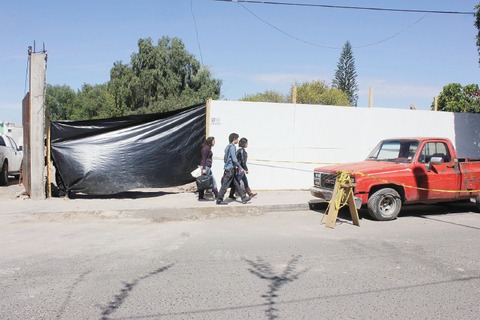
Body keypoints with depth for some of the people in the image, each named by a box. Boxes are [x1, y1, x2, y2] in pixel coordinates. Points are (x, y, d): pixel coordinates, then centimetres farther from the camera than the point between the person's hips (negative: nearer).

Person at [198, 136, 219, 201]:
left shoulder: (209, 148, 16)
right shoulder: (206, 148, -13)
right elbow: (203, 158, -18)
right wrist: (203, 168, -22)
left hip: (208, 167, 10)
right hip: (205, 166, -10)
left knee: (213, 181, 11)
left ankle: (217, 195, 17)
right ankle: (200, 197, 1)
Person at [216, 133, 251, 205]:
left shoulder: (228, 147, 15)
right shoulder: (232, 146, -14)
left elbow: (225, 159, 21)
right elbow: (234, 159, -20)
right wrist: (241, 168, -14)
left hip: (228, 168, 10)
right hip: (230, 169, -10)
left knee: (237, 184, 10)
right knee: (225, 185, -3)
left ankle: (244, 198, 14)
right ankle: (219, 200, 3)